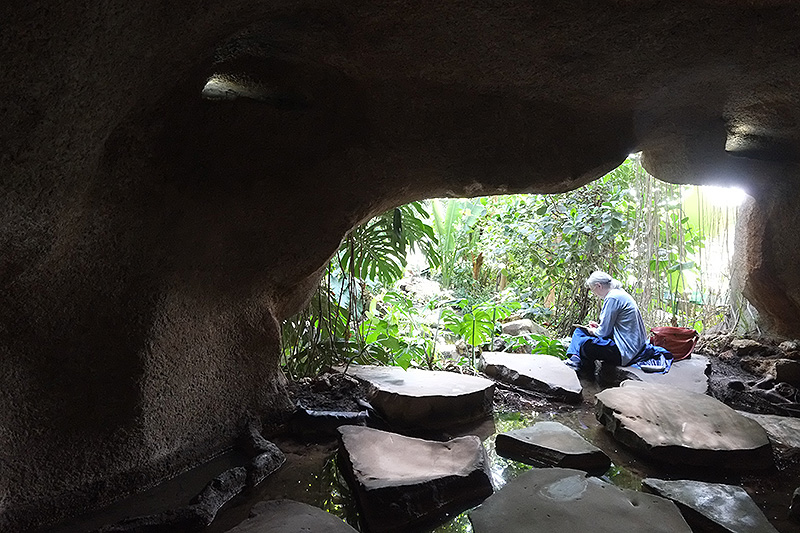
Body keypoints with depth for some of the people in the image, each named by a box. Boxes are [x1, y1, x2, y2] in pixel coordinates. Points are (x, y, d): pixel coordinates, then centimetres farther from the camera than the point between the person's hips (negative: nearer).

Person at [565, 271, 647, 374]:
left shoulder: (612, 298, -18)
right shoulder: (619, 293, 14)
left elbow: (604, 332, -16)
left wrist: (593, 331, 3)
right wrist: (599, 326, 15)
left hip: (625, 350, -11)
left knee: (583, 344, -21)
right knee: (579, 331, 12)